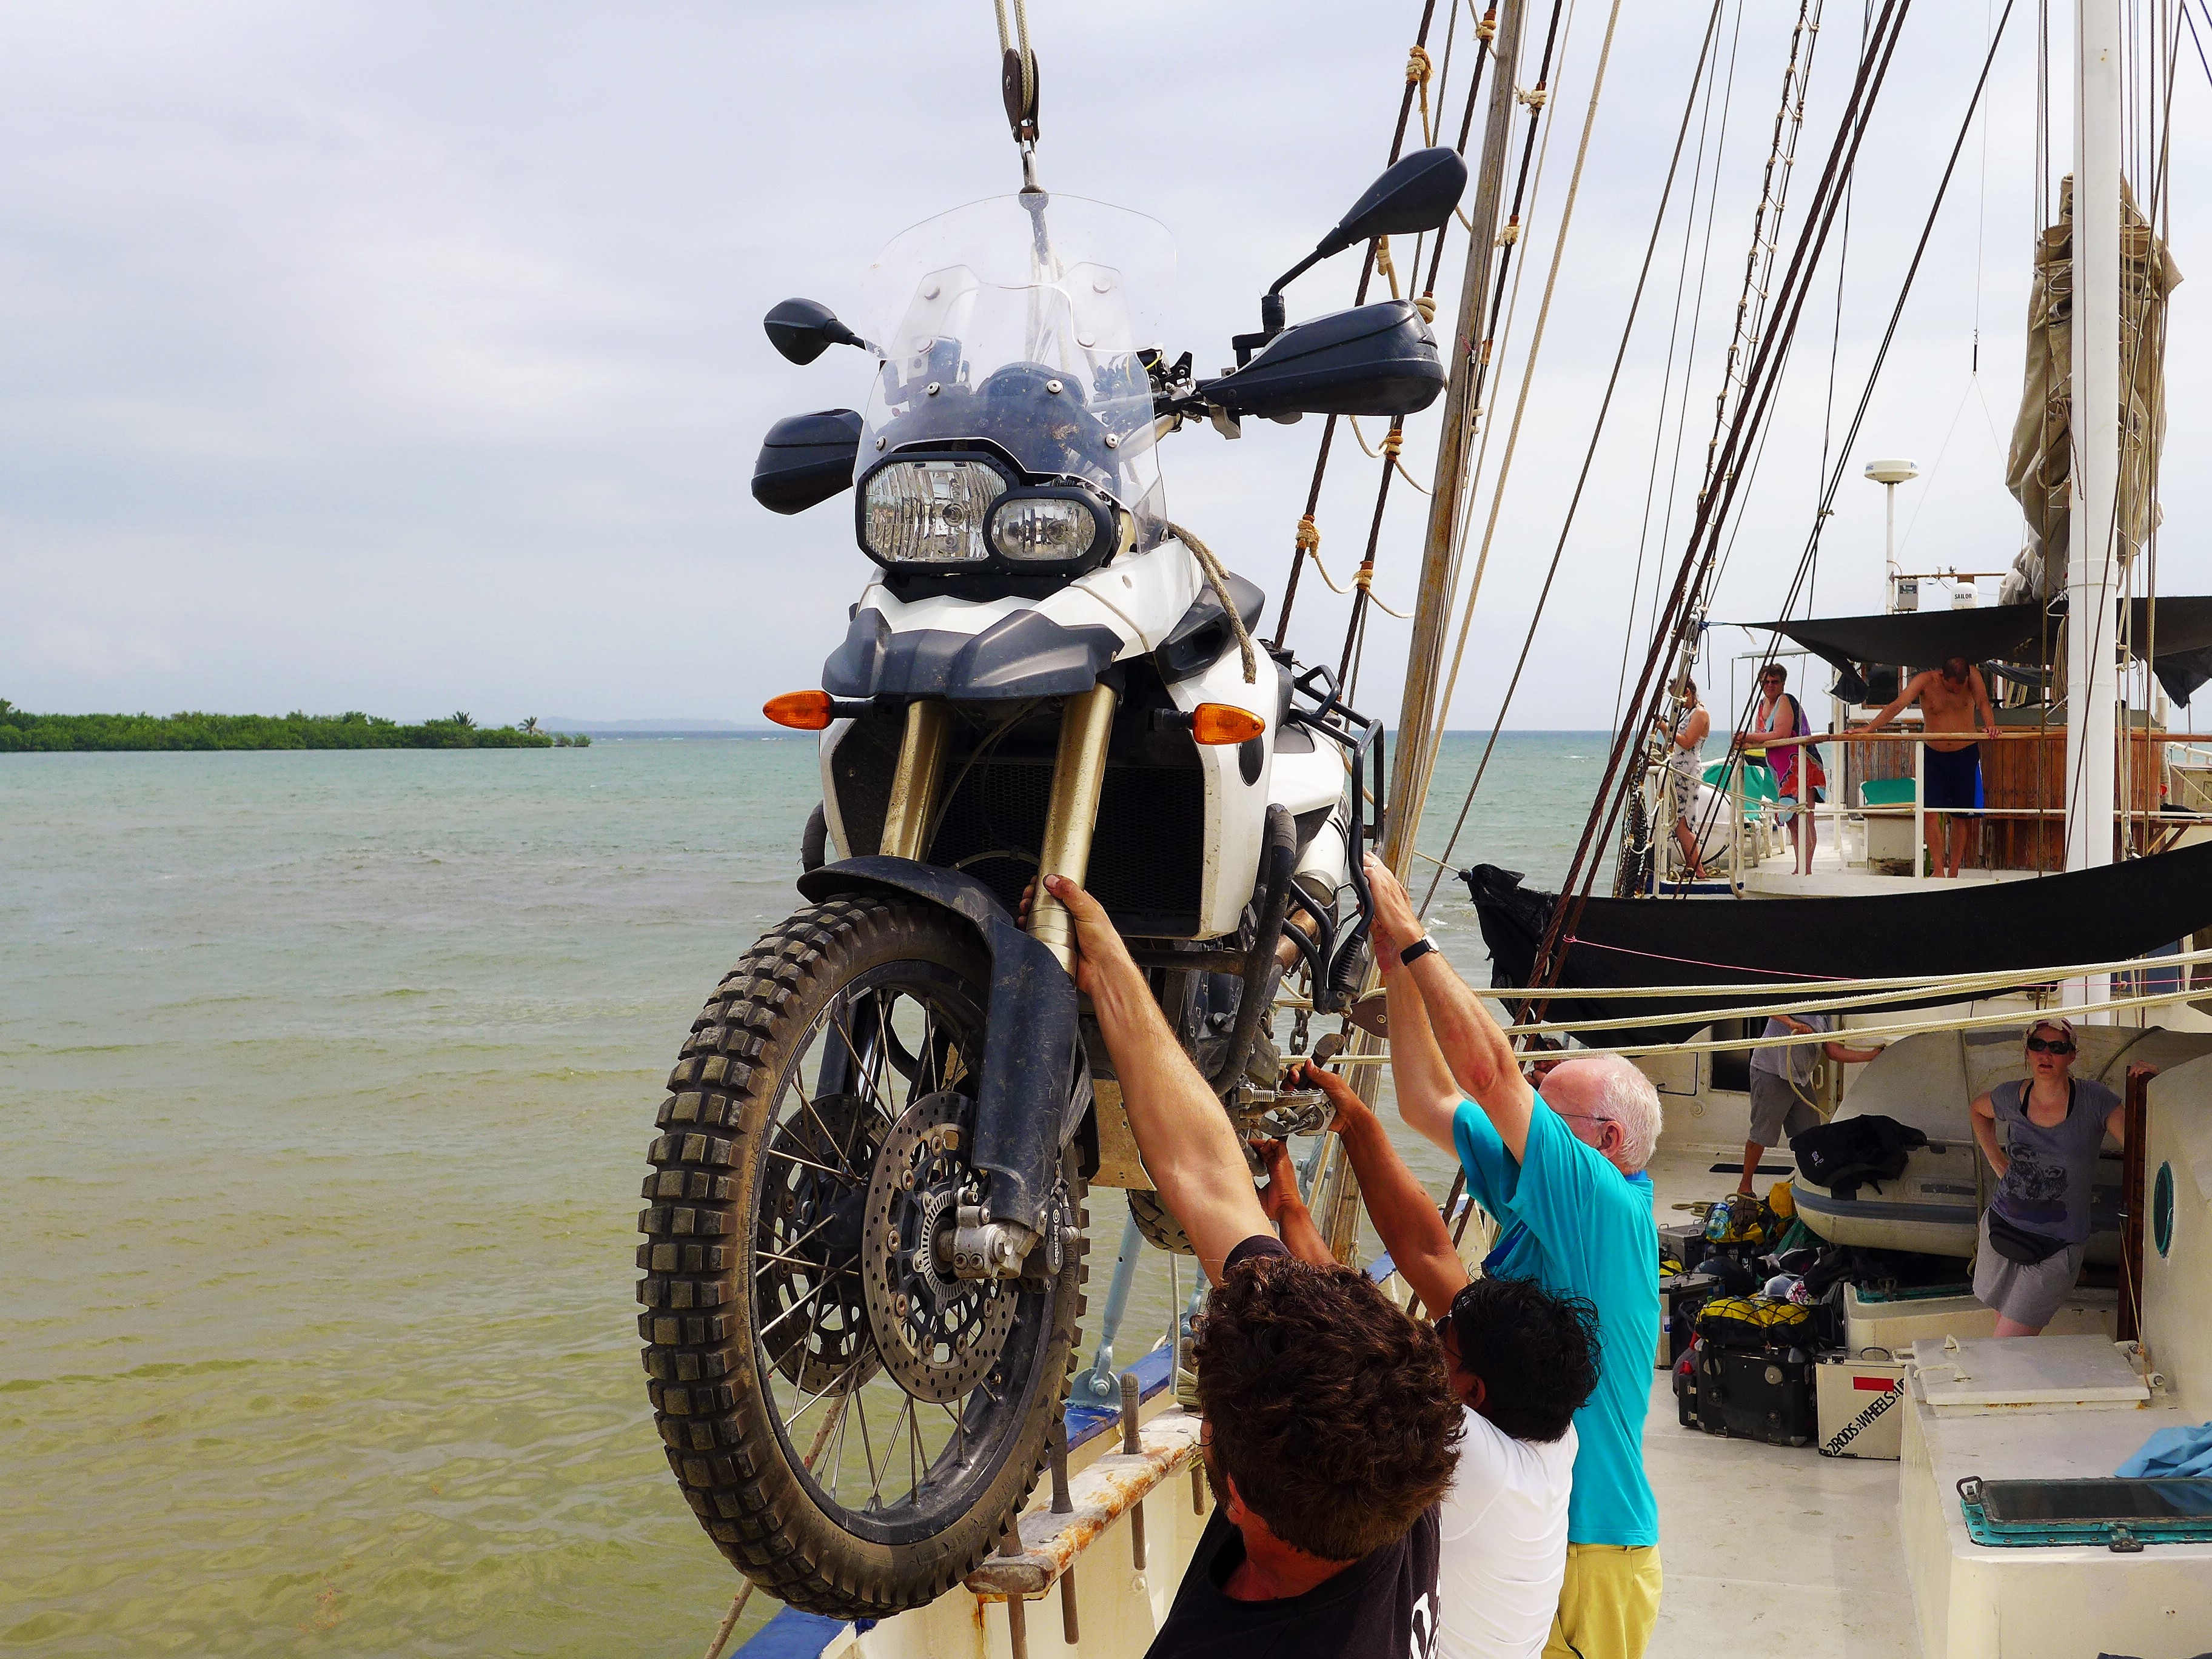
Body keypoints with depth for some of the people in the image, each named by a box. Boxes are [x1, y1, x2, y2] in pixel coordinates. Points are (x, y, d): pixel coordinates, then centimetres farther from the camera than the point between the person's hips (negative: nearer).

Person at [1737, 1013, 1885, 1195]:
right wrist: (1791, 1023, -33)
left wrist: (1875, 1055, 9)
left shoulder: (1826, 1017, 15)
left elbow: (1834, 1052, 12)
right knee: (1762, 1135, -4)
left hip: (1801, 1079, 8)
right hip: (1771, 1074, -8)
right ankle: (1744, 1187, 7)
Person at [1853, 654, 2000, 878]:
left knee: (1961, 816, 4)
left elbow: (1983, 703, -22)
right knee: (1931, 812, -12)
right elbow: (1897, 705, -21)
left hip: (1966, 754, 0)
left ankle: (1953, 872, 13)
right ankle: (1938, 870, -9)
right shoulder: (1925, 681, -13)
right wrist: (1869, 727, -32)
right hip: (1933, 756, 0)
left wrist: (1990, 725, -42)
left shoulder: (1972, 675, -11)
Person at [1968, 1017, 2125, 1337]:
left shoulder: (2093, 1100, -11)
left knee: (2006, 1352, -7)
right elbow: (1979, 1109, 22)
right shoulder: (2011, 1096, -1)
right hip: (2001, 1228, 4)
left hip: (2055, 1248, -4)